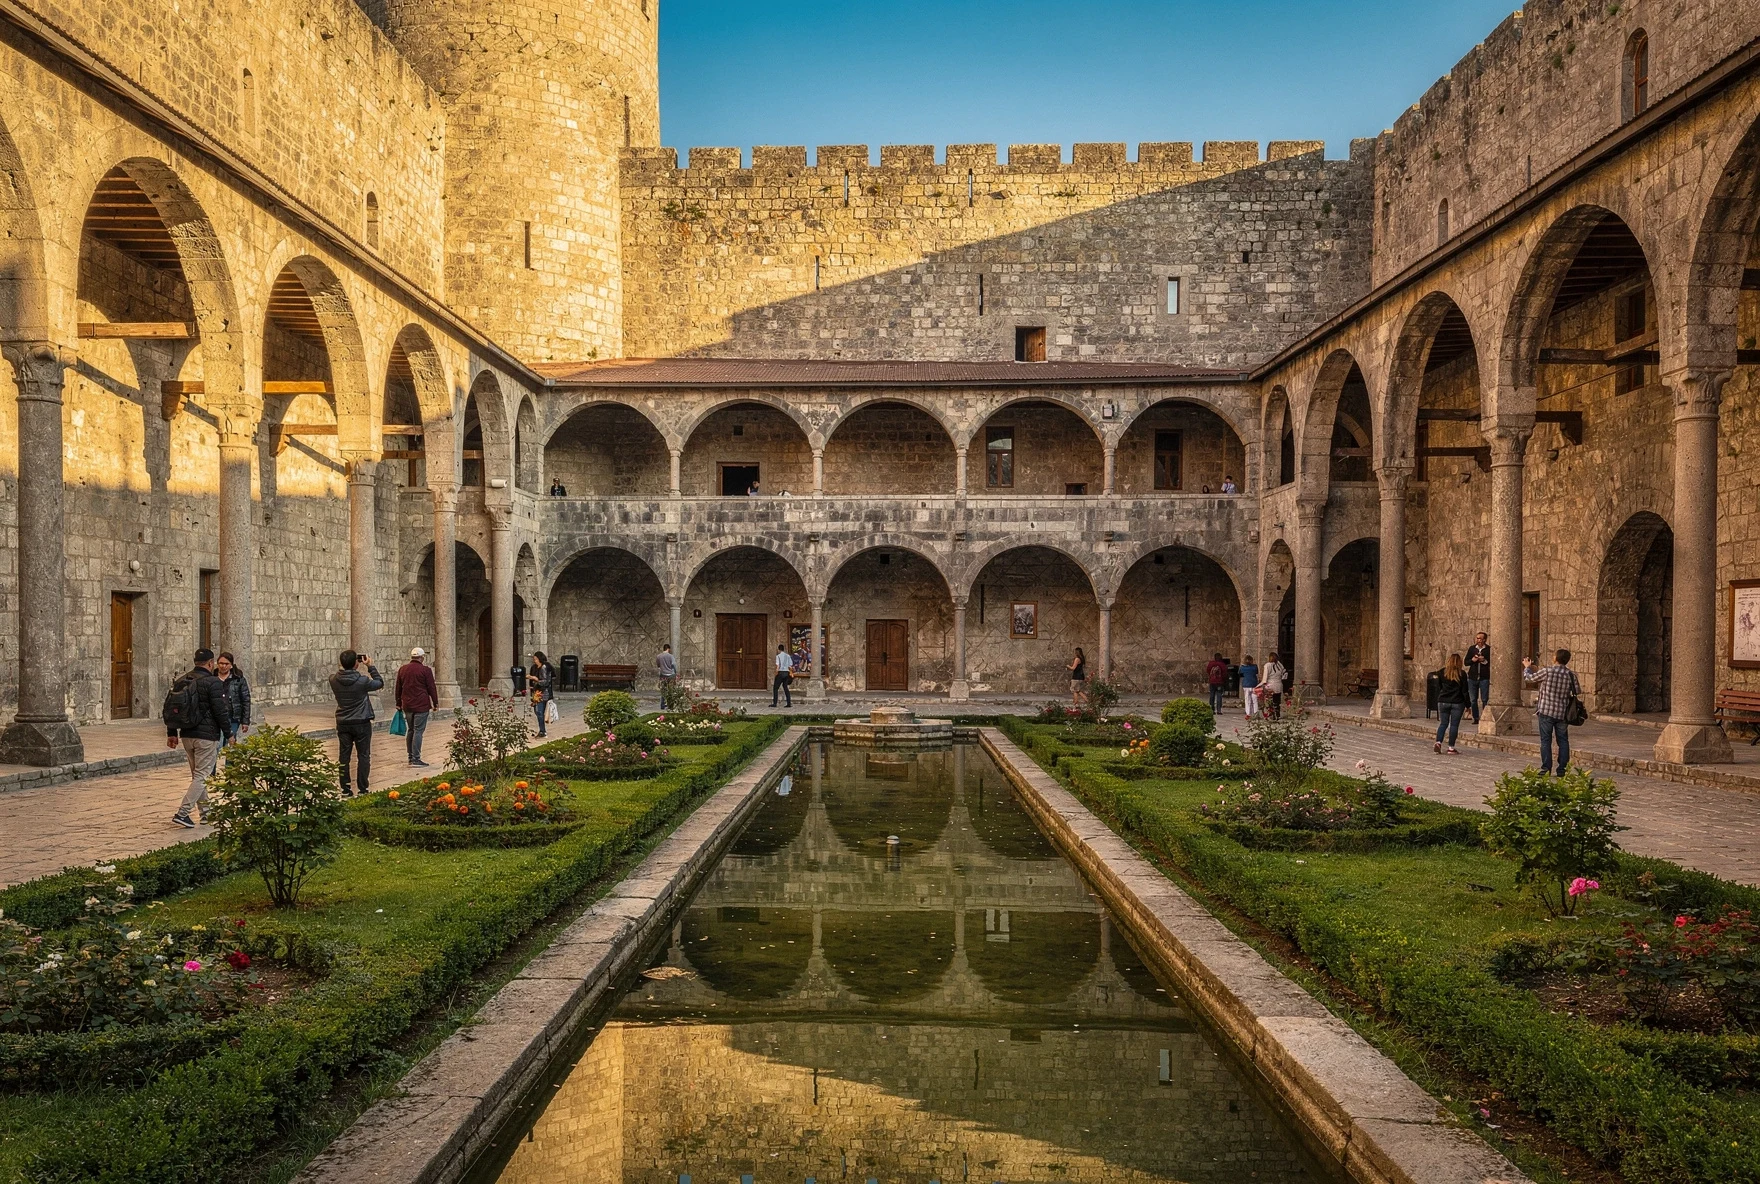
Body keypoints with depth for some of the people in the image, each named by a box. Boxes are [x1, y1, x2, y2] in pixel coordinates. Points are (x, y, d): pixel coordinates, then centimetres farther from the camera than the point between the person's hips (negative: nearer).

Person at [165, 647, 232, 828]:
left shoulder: (180, 681, 10)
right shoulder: (212, 683, -13)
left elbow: (169, 707, 13)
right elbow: (221, 711, -14)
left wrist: (171, 733, 19)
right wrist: (229, 733, -4)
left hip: (186, 735, 8)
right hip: (207, 736, -7)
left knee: (197, 774, 17)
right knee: (202, 776, -3)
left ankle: (205, 812, 23)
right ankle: (182, 813, -11)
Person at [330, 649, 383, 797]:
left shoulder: (334, 680, -7)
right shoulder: (362, 680, -17)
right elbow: (380, 683, 0)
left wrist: (343, 665, 10)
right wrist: (370, 667, 5)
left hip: (343, 723, 4)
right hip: (361, 723, -3)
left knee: (343, 757, 10)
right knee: (364, 756, 6)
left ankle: (345, 790, 13)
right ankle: (362, 790, 5)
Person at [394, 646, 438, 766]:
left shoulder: (402, 669, 10)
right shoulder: (425, 670, -8)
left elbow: (397, 688, 15)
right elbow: (431, 688, -6)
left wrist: (398, 703, 23)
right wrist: (435, 703, 3)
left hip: (407, 706, 6)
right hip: (421, 706, -6)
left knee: (411, 730, 17)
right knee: (418, 731, -4)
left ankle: (410, 756, 21)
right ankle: (416, 759, -6)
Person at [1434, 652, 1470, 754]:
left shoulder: (1442, 672, 2)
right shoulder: (1462, 674, -5)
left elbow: (1438, 688, 6)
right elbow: (1465, 691, -3)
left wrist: (1437, 702, 14)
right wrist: (1467, 705, 3)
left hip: (1443, 702, 2)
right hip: (1457, 703, -2)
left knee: (1443, 723, 10)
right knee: (1454, 725, 3)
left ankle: (1438, 742, -10)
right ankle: (1451, 748, 3)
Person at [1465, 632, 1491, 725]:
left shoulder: (1489, 649, -1)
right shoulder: (1471, 648, 10)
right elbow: (1466, 662, 11)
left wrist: (1485, 661, -17)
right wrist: (1472, 660, -8)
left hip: (1484, 678, -3)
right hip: (1472, 677, 3)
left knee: (1485, 700, -3)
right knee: (1473, 700, 5)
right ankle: (1476, 718, 12)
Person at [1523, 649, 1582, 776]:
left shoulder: (1546, 671, -11)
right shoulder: (1571, 674, -2)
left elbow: (1528, 678, 0)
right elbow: (1578, 691, 6)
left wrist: (1527, 667, 20)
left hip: (1546, 711, -3)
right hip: (1562, 713, 3)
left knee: (1546, 741, 3)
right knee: (1563, 741, 11)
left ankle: (1546, 769, 2)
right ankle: (1562, 769, 11)